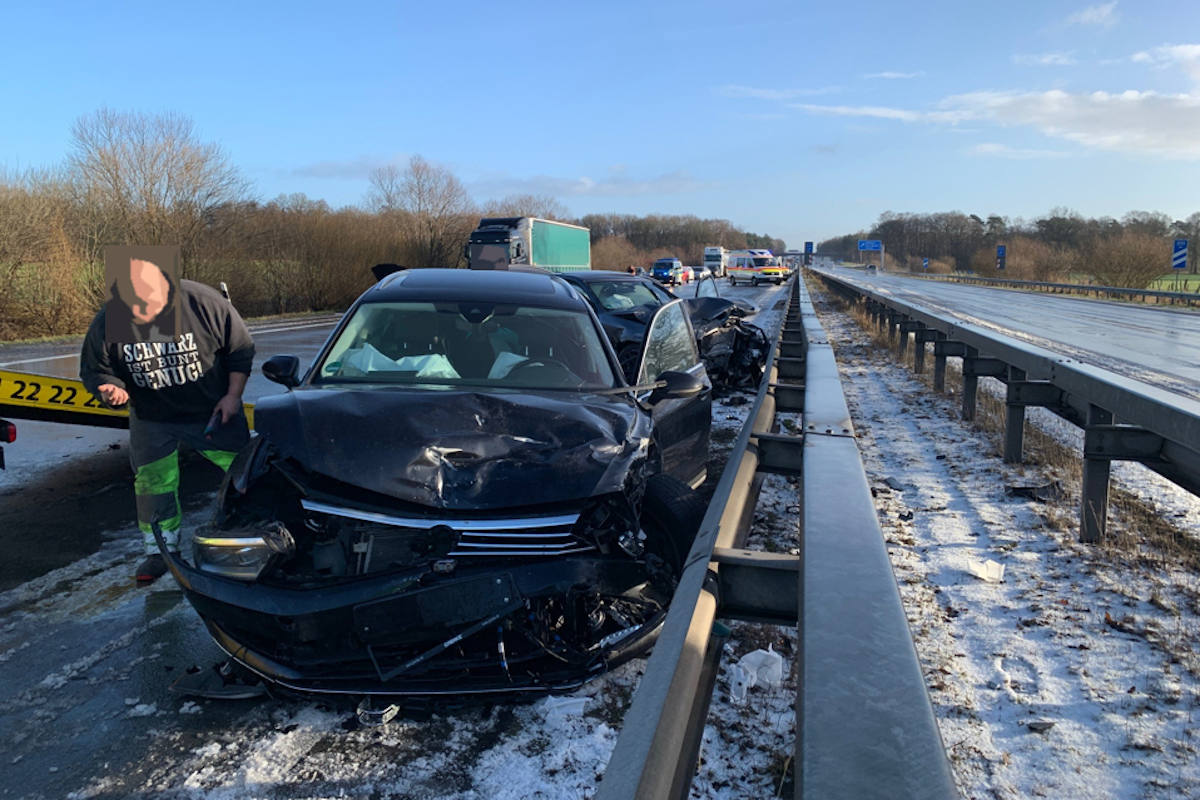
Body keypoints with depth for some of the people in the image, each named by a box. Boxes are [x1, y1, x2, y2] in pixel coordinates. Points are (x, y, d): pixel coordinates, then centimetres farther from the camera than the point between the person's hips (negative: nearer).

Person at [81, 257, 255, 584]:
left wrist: (233, 395, -11)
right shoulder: (107, 322, -17)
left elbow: (241, 348, -9)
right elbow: (93, 370, -2)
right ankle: (160, 550, 21)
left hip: (212, 412, -1)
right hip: (152, 419, 2)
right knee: (153, 483, 1)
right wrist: (111, 390, -25)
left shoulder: (204, 303, -23)